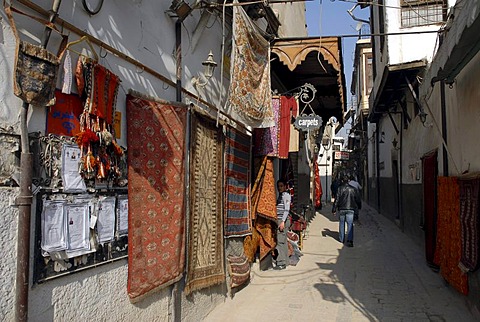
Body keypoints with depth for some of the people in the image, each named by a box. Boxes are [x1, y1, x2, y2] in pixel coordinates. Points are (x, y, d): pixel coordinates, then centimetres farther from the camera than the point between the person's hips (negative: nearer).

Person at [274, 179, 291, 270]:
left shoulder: (286, 195, -9)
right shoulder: (280, 195, 18)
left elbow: (287, 209, -16)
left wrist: (283, 221, -21)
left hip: (283, 220, -9)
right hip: (279, 220, 9)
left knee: (280, 242, -9)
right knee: (283, 242, 12)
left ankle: (281, 263, -6)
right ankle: (284, 261, 17)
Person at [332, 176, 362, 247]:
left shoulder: (340, 189, -3)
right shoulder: (353, 189, 5)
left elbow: (336, 200, -7)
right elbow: (358, 199, 11)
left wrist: (334, 209, -3)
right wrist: (359, 207, 27)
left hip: (342, 209, -1)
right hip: (350, 209, 1)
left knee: (341, 224, 14)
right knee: (350, 224, -3)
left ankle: (341, 239, 23)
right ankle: (350, 240, -15)